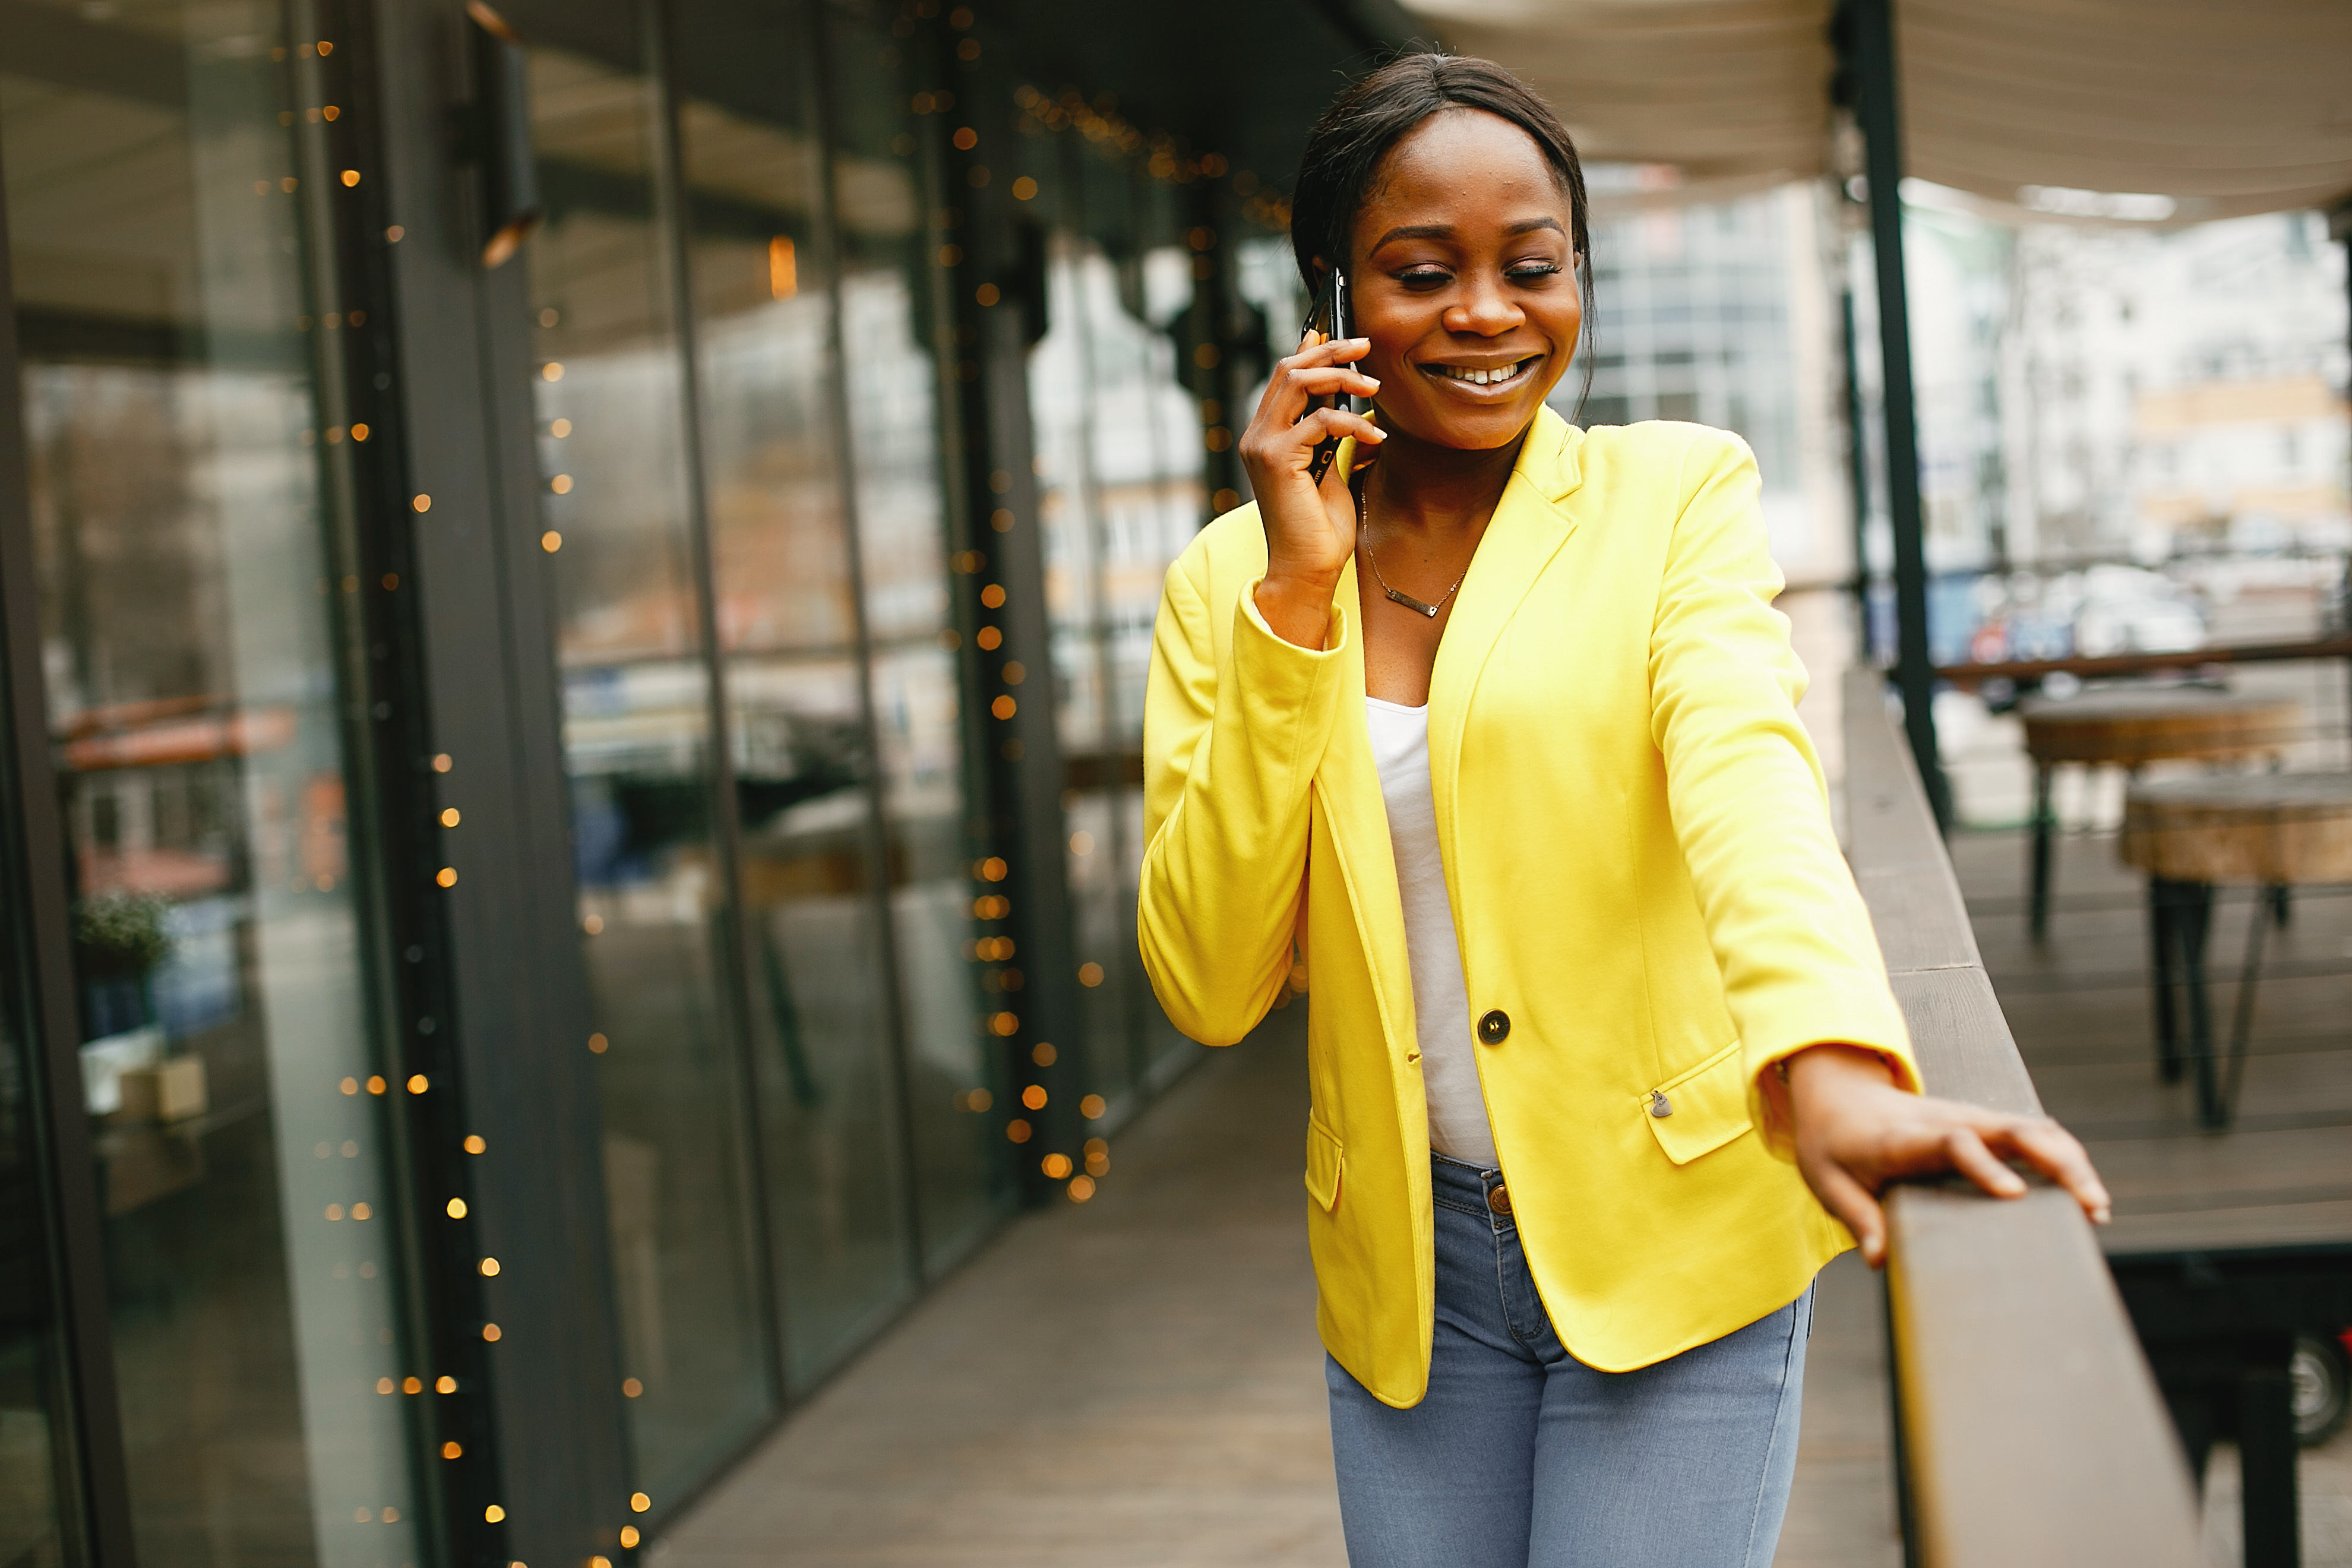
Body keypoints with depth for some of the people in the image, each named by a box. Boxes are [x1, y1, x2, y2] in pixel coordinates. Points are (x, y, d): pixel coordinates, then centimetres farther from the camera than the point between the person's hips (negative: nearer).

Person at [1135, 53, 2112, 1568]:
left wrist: (1829, 1067, -44)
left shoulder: (1675, 495, -5)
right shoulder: (1230, 581, 1)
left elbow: (1743, 762, -24)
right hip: (1408, 1275, 3)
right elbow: (1210, 984, -7)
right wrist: (1298, 592, -15)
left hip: (1676, 1238, -2)